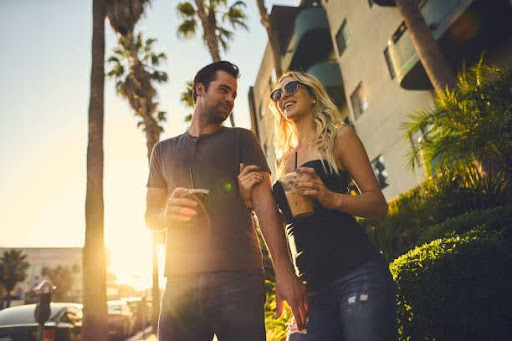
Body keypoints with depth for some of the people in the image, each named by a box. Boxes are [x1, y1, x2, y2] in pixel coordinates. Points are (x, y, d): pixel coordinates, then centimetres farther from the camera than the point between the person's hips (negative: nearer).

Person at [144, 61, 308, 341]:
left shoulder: (241, 139, 11)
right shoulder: (164, 150, 19)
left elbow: (264, 202, -1)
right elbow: (150, 216, 16)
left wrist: (283, 271, -14)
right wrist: (168, 213, -10)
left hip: (238, 278, -2)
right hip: (180, 281, 2)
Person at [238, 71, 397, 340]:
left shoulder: (339, 136, 5)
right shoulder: (284, 159, 17)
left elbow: (379, 204, -2)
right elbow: (281, 224, 15)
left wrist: (333, 198, -21)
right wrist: (251, 201, -3)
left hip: (356, 274, -4)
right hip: (309, 285, 5)